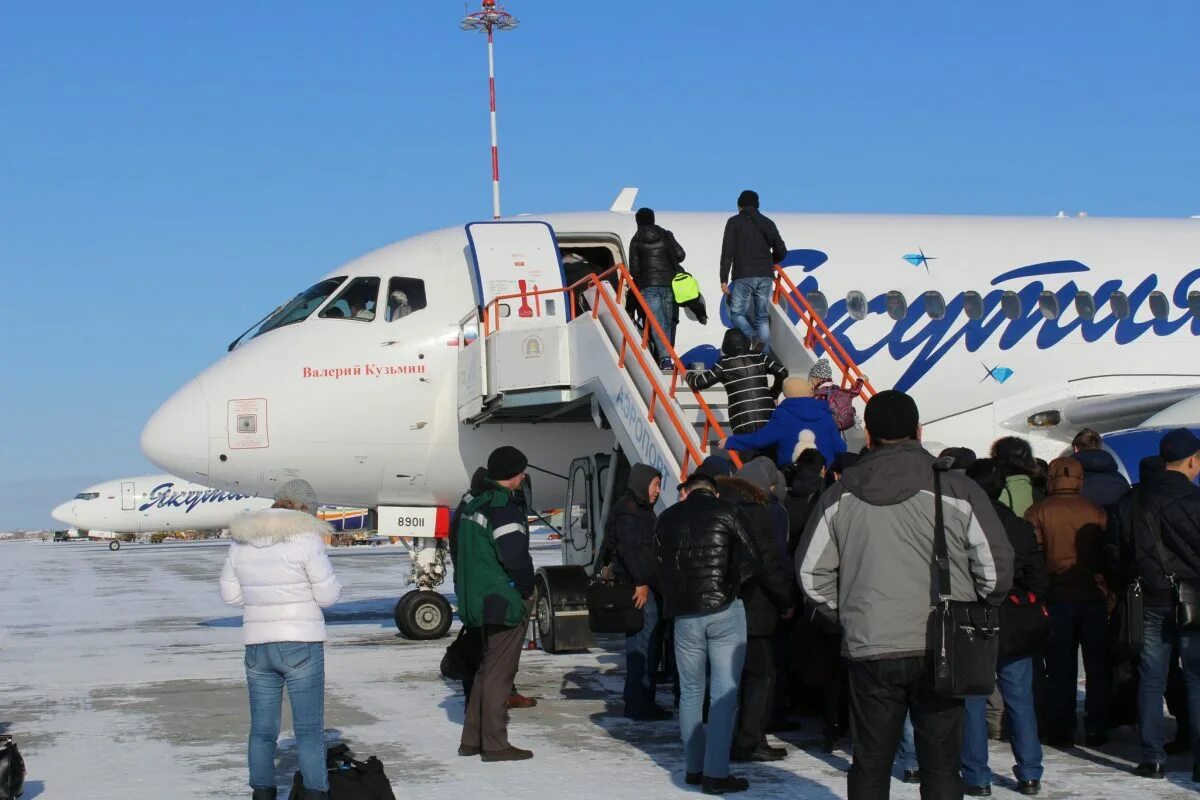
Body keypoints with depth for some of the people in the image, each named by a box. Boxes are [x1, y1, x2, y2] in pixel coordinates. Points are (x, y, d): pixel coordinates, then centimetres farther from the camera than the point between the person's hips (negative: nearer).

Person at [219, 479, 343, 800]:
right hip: (301, 644, -5)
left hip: (257, 644, 5)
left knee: (262, 729, 12)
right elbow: (328, 594, -9)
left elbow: (230, 593, 11)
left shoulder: (241, 539, 6)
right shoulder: (305, 537, -11)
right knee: (309, 730, 2)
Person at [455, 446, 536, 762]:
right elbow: (515, 556, -24)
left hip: (481, 601, 9)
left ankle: (472, 738, 21)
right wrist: (527, 588, -9)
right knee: (499, 672, -3)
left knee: (488, 668, 18)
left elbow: (462, 553, 19)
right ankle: (495, 744, 1)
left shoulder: (475, 505, 14)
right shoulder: (505, 508, -17)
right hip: (506, 602, -9)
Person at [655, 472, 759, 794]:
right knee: (724, 694, -2)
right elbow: (750, 559, -1)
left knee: (691, 692, 14)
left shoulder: (666, 518, 9)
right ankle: (716, 773, -6)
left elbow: (660, 566, 11)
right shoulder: (725, 512, -2)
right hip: (725, 610, -3)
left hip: (685, 614, 3)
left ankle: (695, 768, 15)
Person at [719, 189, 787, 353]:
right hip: (766, 277, 4)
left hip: (743, 277, -4)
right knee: (763, 316, 8)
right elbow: (781, 251, 13)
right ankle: (764, 354, 0)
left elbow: (727, 252, -4)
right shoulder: (768, 223, 15)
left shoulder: (734, 222, 4)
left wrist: (724, 279, -3)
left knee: (736, 313, 4)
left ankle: (752, 338, -22)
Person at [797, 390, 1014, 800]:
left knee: (870, 763, 13)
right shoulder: (957, 490, -5)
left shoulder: (841, 495, 3)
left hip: (870, 648, 1)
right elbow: (996, 567, -3)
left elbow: (811, 572, 6)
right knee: (940, 764, 6)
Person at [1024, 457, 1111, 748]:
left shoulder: (1037, 512, -2)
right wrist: (1110, 591, 11)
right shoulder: (1096, 512, 3)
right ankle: (1096, 729, 9)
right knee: (1097, 666, 9)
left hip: (1057, 596, -1)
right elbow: (1107, 553, 4)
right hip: (1093, 595, 1)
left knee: (1060, 668, 5)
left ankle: (1061, 730, 4)